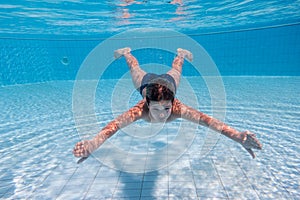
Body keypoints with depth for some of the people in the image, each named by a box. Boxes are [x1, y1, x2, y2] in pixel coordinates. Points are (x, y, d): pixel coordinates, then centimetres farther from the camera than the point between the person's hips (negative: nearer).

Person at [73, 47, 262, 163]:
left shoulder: (177, 109, -46)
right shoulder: (141, 110, -47)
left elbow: (206, 119, -56)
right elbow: (116, 123, -60)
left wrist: (237, 136, -69)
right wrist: (94, 143, -77)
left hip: (168, 81, 1)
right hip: (146, 82, 0)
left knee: (174, 71, 35)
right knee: (136, 69, 33)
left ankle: (181, 53, 66)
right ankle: (126, 52, 62)